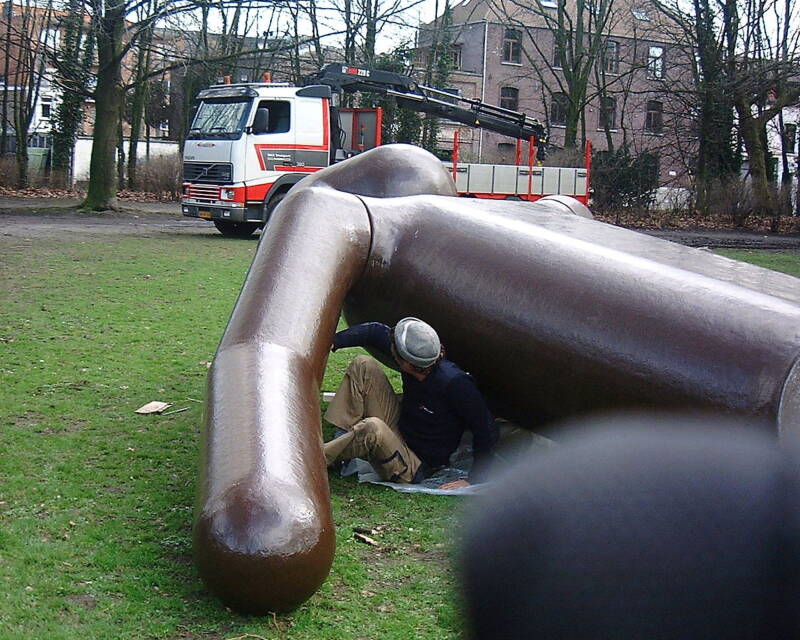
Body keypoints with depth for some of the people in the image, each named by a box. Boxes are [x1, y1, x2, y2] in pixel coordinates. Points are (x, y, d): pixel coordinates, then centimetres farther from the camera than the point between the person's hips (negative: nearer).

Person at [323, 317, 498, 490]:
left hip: (416, 467, -7)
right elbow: (376, 331, 4)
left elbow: (487, 432, -25)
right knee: (364, 365, -4)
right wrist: (334, 341, -4)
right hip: (398, 429, 7)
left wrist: (473, 480, -23)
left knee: (373, 428, -38)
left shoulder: (454, 383, -33)